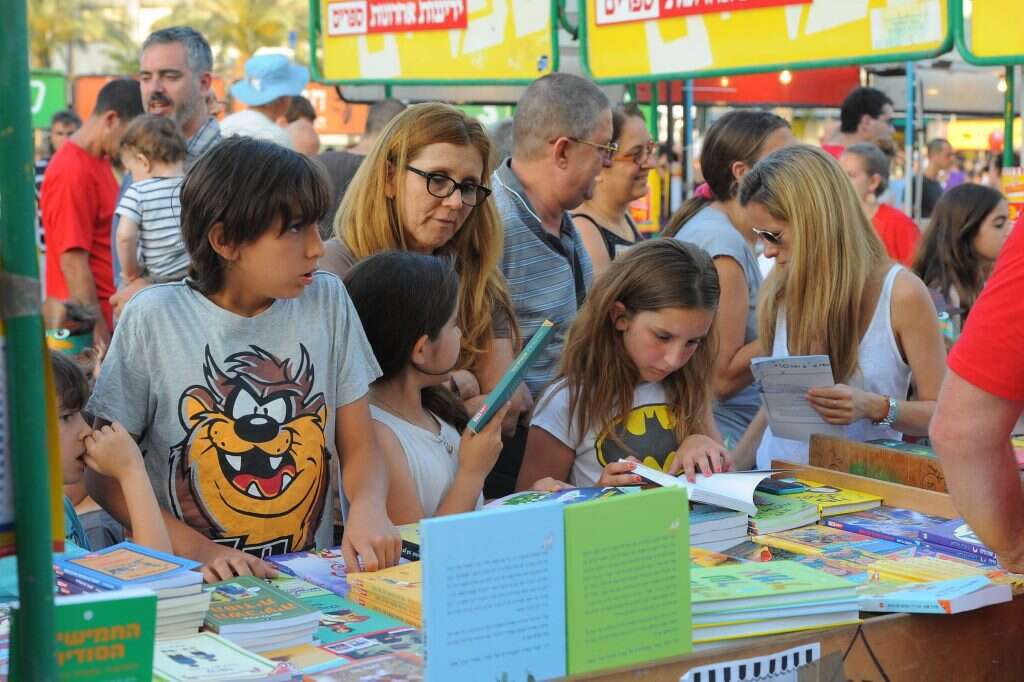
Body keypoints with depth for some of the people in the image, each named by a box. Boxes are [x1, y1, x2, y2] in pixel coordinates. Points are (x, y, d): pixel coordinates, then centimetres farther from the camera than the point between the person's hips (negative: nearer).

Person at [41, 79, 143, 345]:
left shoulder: (99, 162, 11)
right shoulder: (73, 172, -17)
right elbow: (73, 262, -19)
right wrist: (100, 332, -19)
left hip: (110, 311, 9)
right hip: (93, 321, -9)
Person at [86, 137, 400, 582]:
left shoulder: (327, 301, 3)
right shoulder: (154, 319, -6)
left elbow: (358, 448, 6)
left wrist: (368, 508, -15)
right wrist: (198, 549, -16)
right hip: (193, 582, -2)